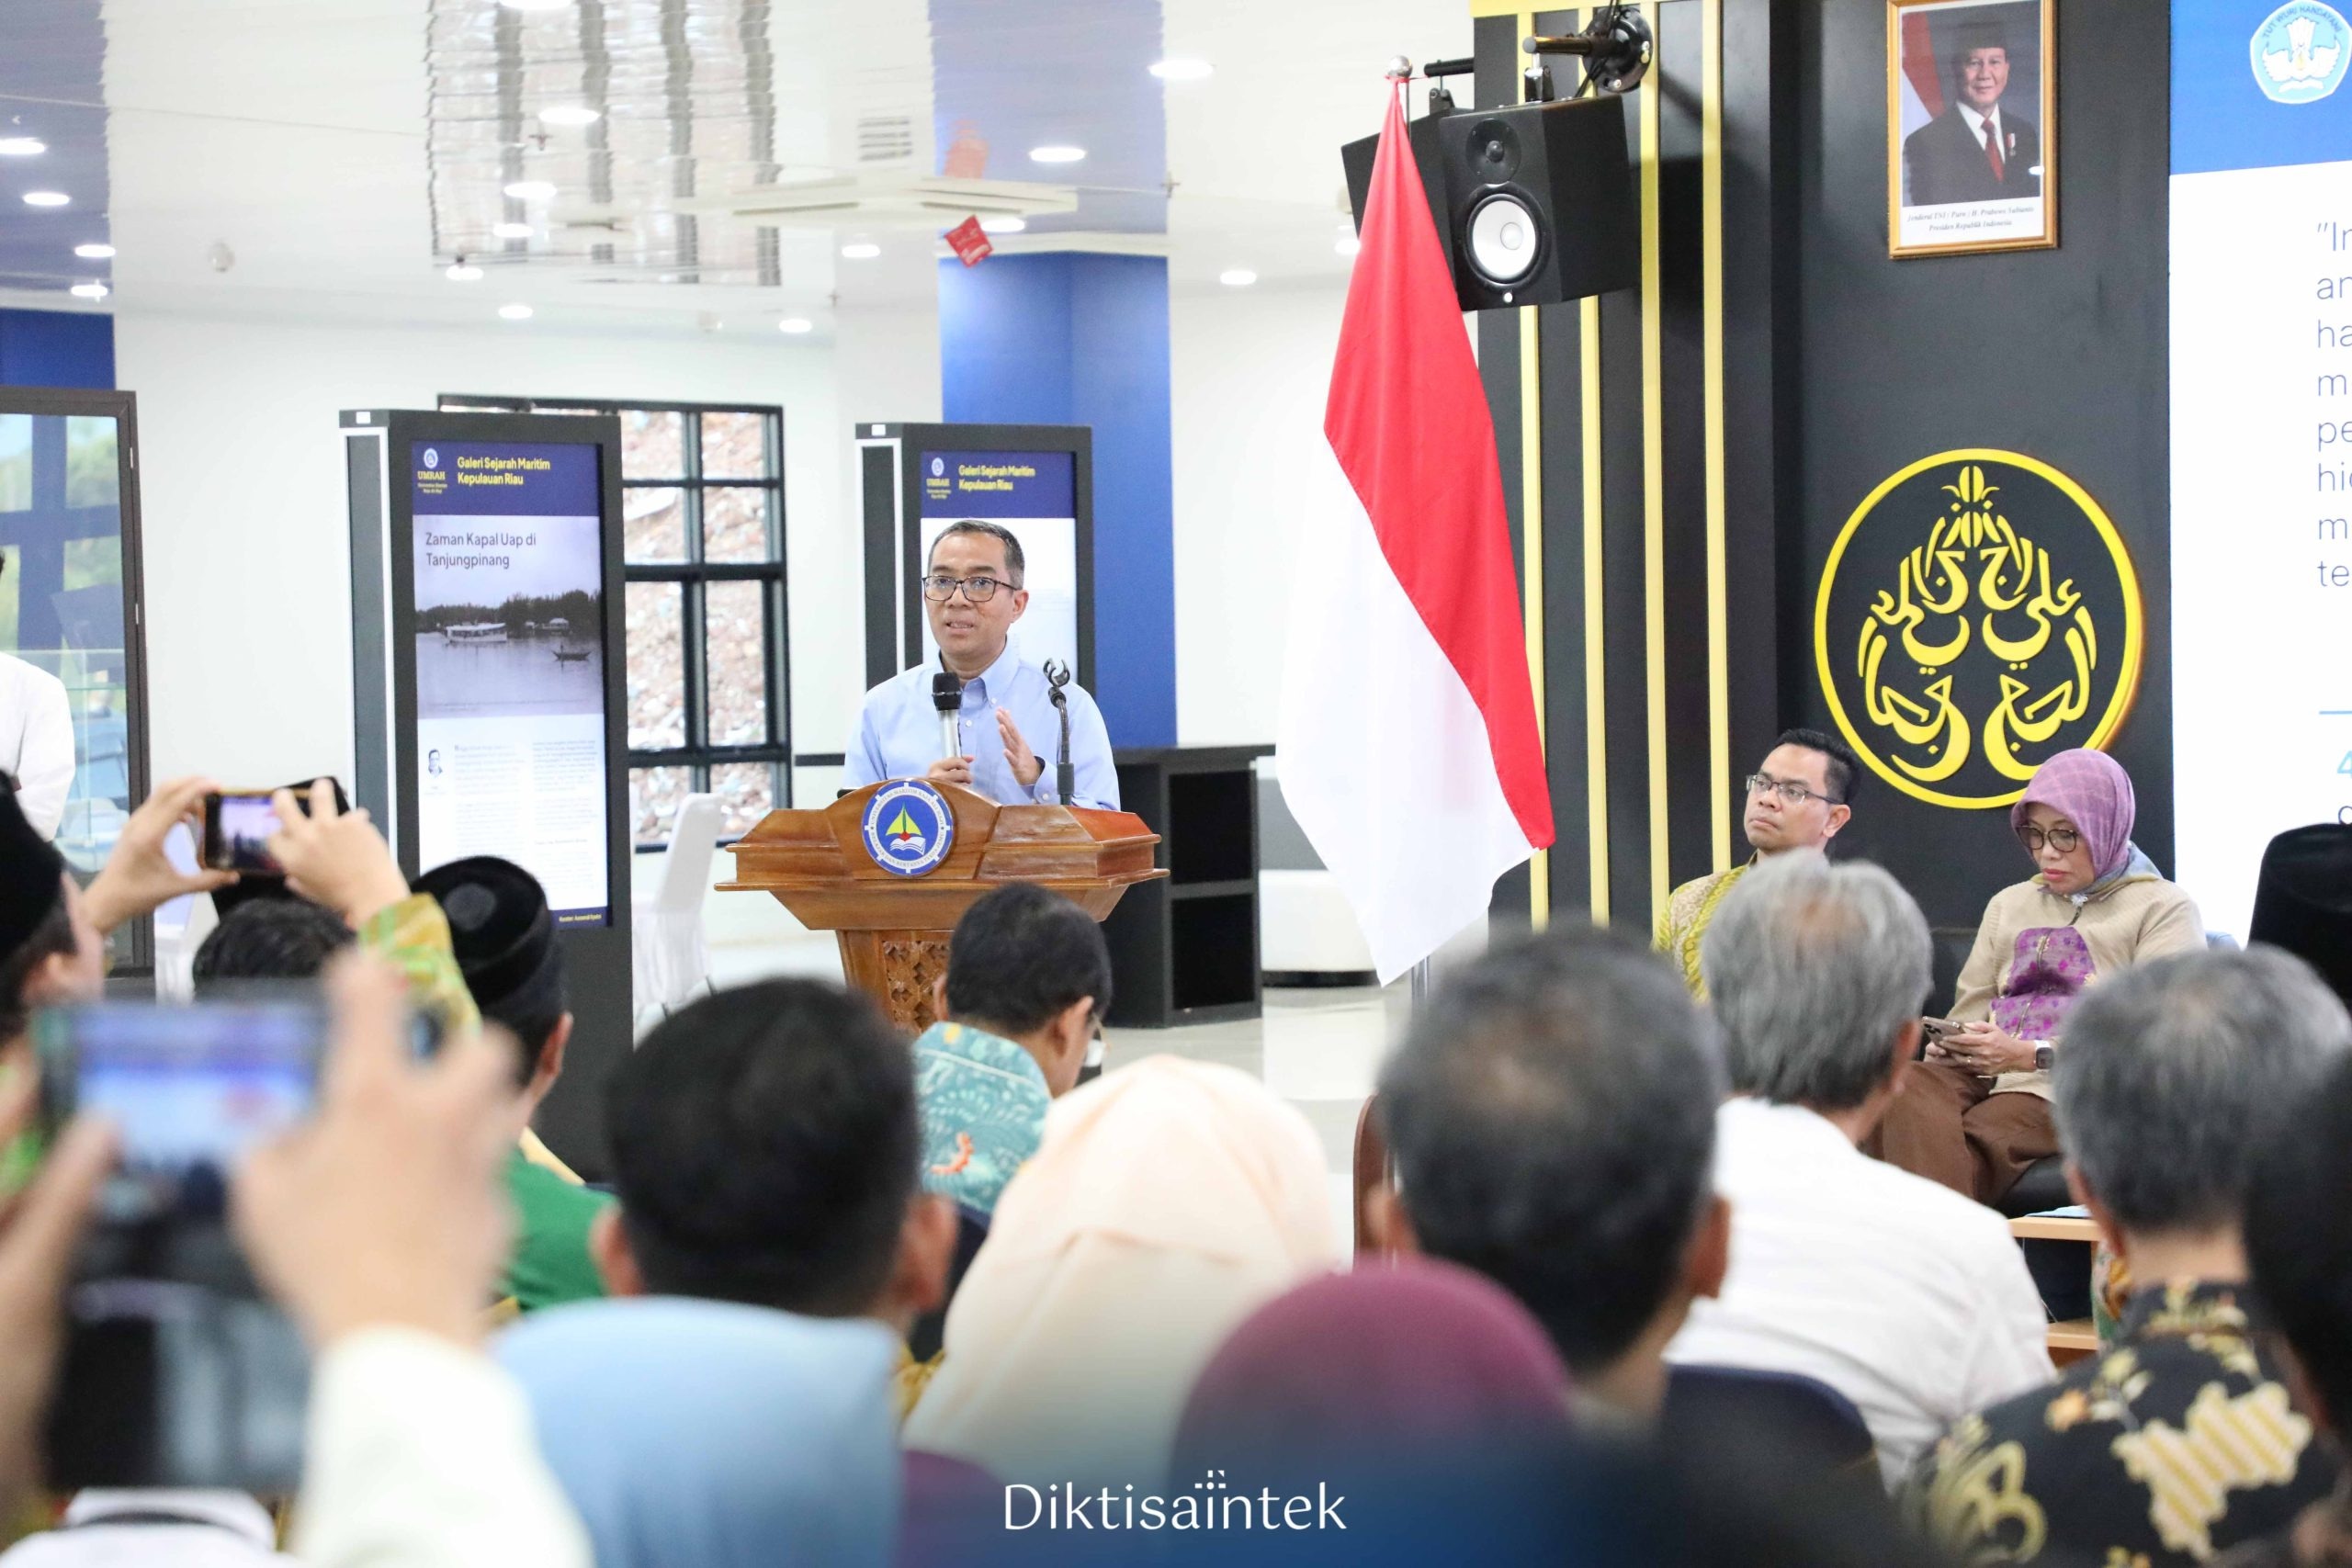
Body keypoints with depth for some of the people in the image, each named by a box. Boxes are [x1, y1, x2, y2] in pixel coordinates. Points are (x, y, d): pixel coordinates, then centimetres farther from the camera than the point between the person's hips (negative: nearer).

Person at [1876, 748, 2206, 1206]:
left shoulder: (2163, 908, 9)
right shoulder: (2010, 904, 30)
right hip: (1983, 1077, 5)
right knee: (1903, 1090, -33)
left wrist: (2033, 1055, -15)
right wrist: (1949, 1044, -1)